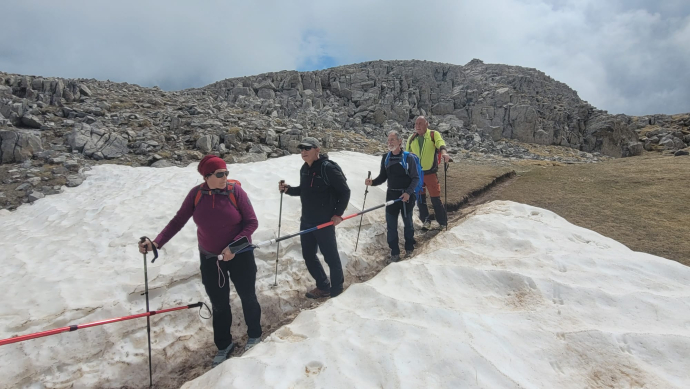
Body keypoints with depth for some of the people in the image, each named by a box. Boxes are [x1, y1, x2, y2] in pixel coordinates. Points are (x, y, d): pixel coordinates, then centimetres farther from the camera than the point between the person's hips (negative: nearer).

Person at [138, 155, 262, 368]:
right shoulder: (196, 194, -11)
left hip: (239, 255, -1)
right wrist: (157, 242, -19)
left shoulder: (235, 191, -17)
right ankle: (224, 345, 36)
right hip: (210, 258, 2)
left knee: (247, 297, 15)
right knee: (219, 304, 14)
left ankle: (254, 335, 40)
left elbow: (251, 222, -14)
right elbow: (178, 220, -7)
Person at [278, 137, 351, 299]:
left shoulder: (328, 168, -17)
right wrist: (288, 189, 2)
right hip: (306, 221, 8)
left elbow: (345, 191, -13)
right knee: (308, 255, 16)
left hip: (324, 222, -8)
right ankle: (323, 286, 34)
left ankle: (336, 288, 24)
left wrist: (338, 213, -14)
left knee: (330, 256, 4)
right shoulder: (304, 169, 7)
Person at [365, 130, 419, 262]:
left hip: (406, 196, -3)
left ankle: (409, 248, 33)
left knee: (408, 223, 13)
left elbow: (415, 178, -8)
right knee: (391, 225, 5)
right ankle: (394, 252, 18)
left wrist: (408, 192, -20)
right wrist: (372, 182, -11)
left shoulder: (409, 157, -9)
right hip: (391, 195, 3)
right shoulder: (386, 158, 4)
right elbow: (383, 177, 8)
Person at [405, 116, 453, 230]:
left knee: (436, 199, -1)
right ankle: (425, 221, 23)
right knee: (420, 199, 9)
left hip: (431, 173, -3)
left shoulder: (434, 134, -2)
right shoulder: (411, 138, 9)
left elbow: (441, 144, -22)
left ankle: (443, 222, 15)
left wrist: (444, 152, -43)